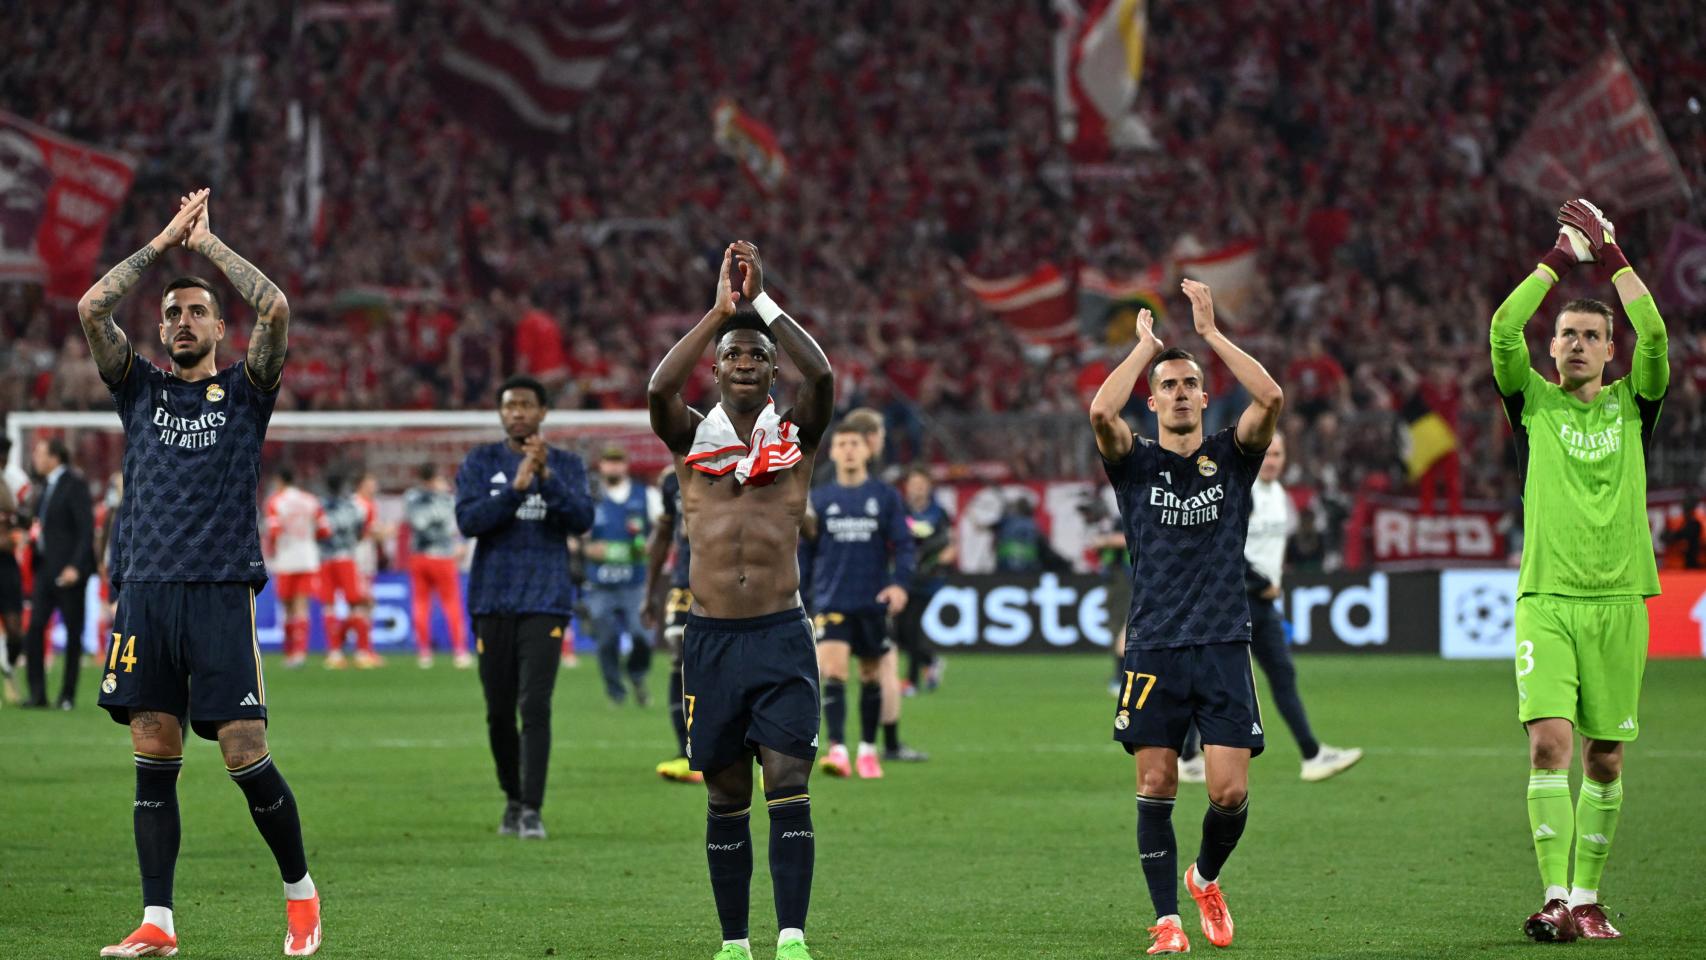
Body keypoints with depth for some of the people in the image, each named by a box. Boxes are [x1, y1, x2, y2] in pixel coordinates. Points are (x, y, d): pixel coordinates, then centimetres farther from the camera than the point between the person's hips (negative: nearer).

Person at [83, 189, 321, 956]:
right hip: (145, 590, 2)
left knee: (246, 756, -6)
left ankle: (300, 891, 13)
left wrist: (206, 242, 3)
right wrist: (164, 242, 5)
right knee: (153, 761, 1)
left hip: (221, 592, -2)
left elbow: (274, 309, -6)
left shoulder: (244, 391, 10)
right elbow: (91, 308, 3)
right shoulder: (140, 389, 15)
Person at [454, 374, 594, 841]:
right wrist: (516, 488, -19)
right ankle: (513, 799, 23)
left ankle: (532, 810, -13)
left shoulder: (566, 465, 7)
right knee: (499, 711, 6)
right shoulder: (480, 463, 6)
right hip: (493, 600, 1)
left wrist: (546, 477, -18)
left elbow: (582, 521, -7)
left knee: (535, 705, -13)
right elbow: (468, 520, -7)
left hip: (545, 601, -1)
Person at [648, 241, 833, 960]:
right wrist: (720, 310, -12)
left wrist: (762, 300, -9)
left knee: (789, 786, -10)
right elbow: (658, 390, -14)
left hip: (781, 636, -1)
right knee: (726, 799, 7)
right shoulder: (692, 437, 7)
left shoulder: (795, 436, 6)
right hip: (711, 638, 1)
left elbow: (823, 377, -13)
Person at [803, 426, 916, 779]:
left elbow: (904, 545, -1)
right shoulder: (819, 498, 6)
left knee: (871, 677, 8)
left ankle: (868, 749, 22)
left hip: (874, 603, 0)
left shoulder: (885, 496, 2)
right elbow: (805, 551, 12)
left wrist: (900, 583, -18)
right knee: (832, 673, -16)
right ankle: (837, 750, -21)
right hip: (831, 601, 0)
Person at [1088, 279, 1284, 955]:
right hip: (1154, 647, 0)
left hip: (1223, 646, 1)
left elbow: (1271, 398, -8)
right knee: (1156, 789, -3)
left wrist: (1210, 332, -6)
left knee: (1231, 792, -5)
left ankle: (1206, 877, 24)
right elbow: (1101, 412, -15)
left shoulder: (1232, 457, 9)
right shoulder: (1136, 463, 6)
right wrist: (1147, 344, -5)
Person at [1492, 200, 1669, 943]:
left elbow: (1654, 336, -6)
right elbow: (1502, 330, -6)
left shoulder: (1630, 406, 10)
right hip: (1546, 597, -2)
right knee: (1549, 741, -14)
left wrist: (1610, 254, -4)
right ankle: (1555, 897, -16)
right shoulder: (1533, 402, 8)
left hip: (1619, 599, 2)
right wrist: (1561, 256, -3)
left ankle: (1587, 897, 12)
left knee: (1605, 756, 3)